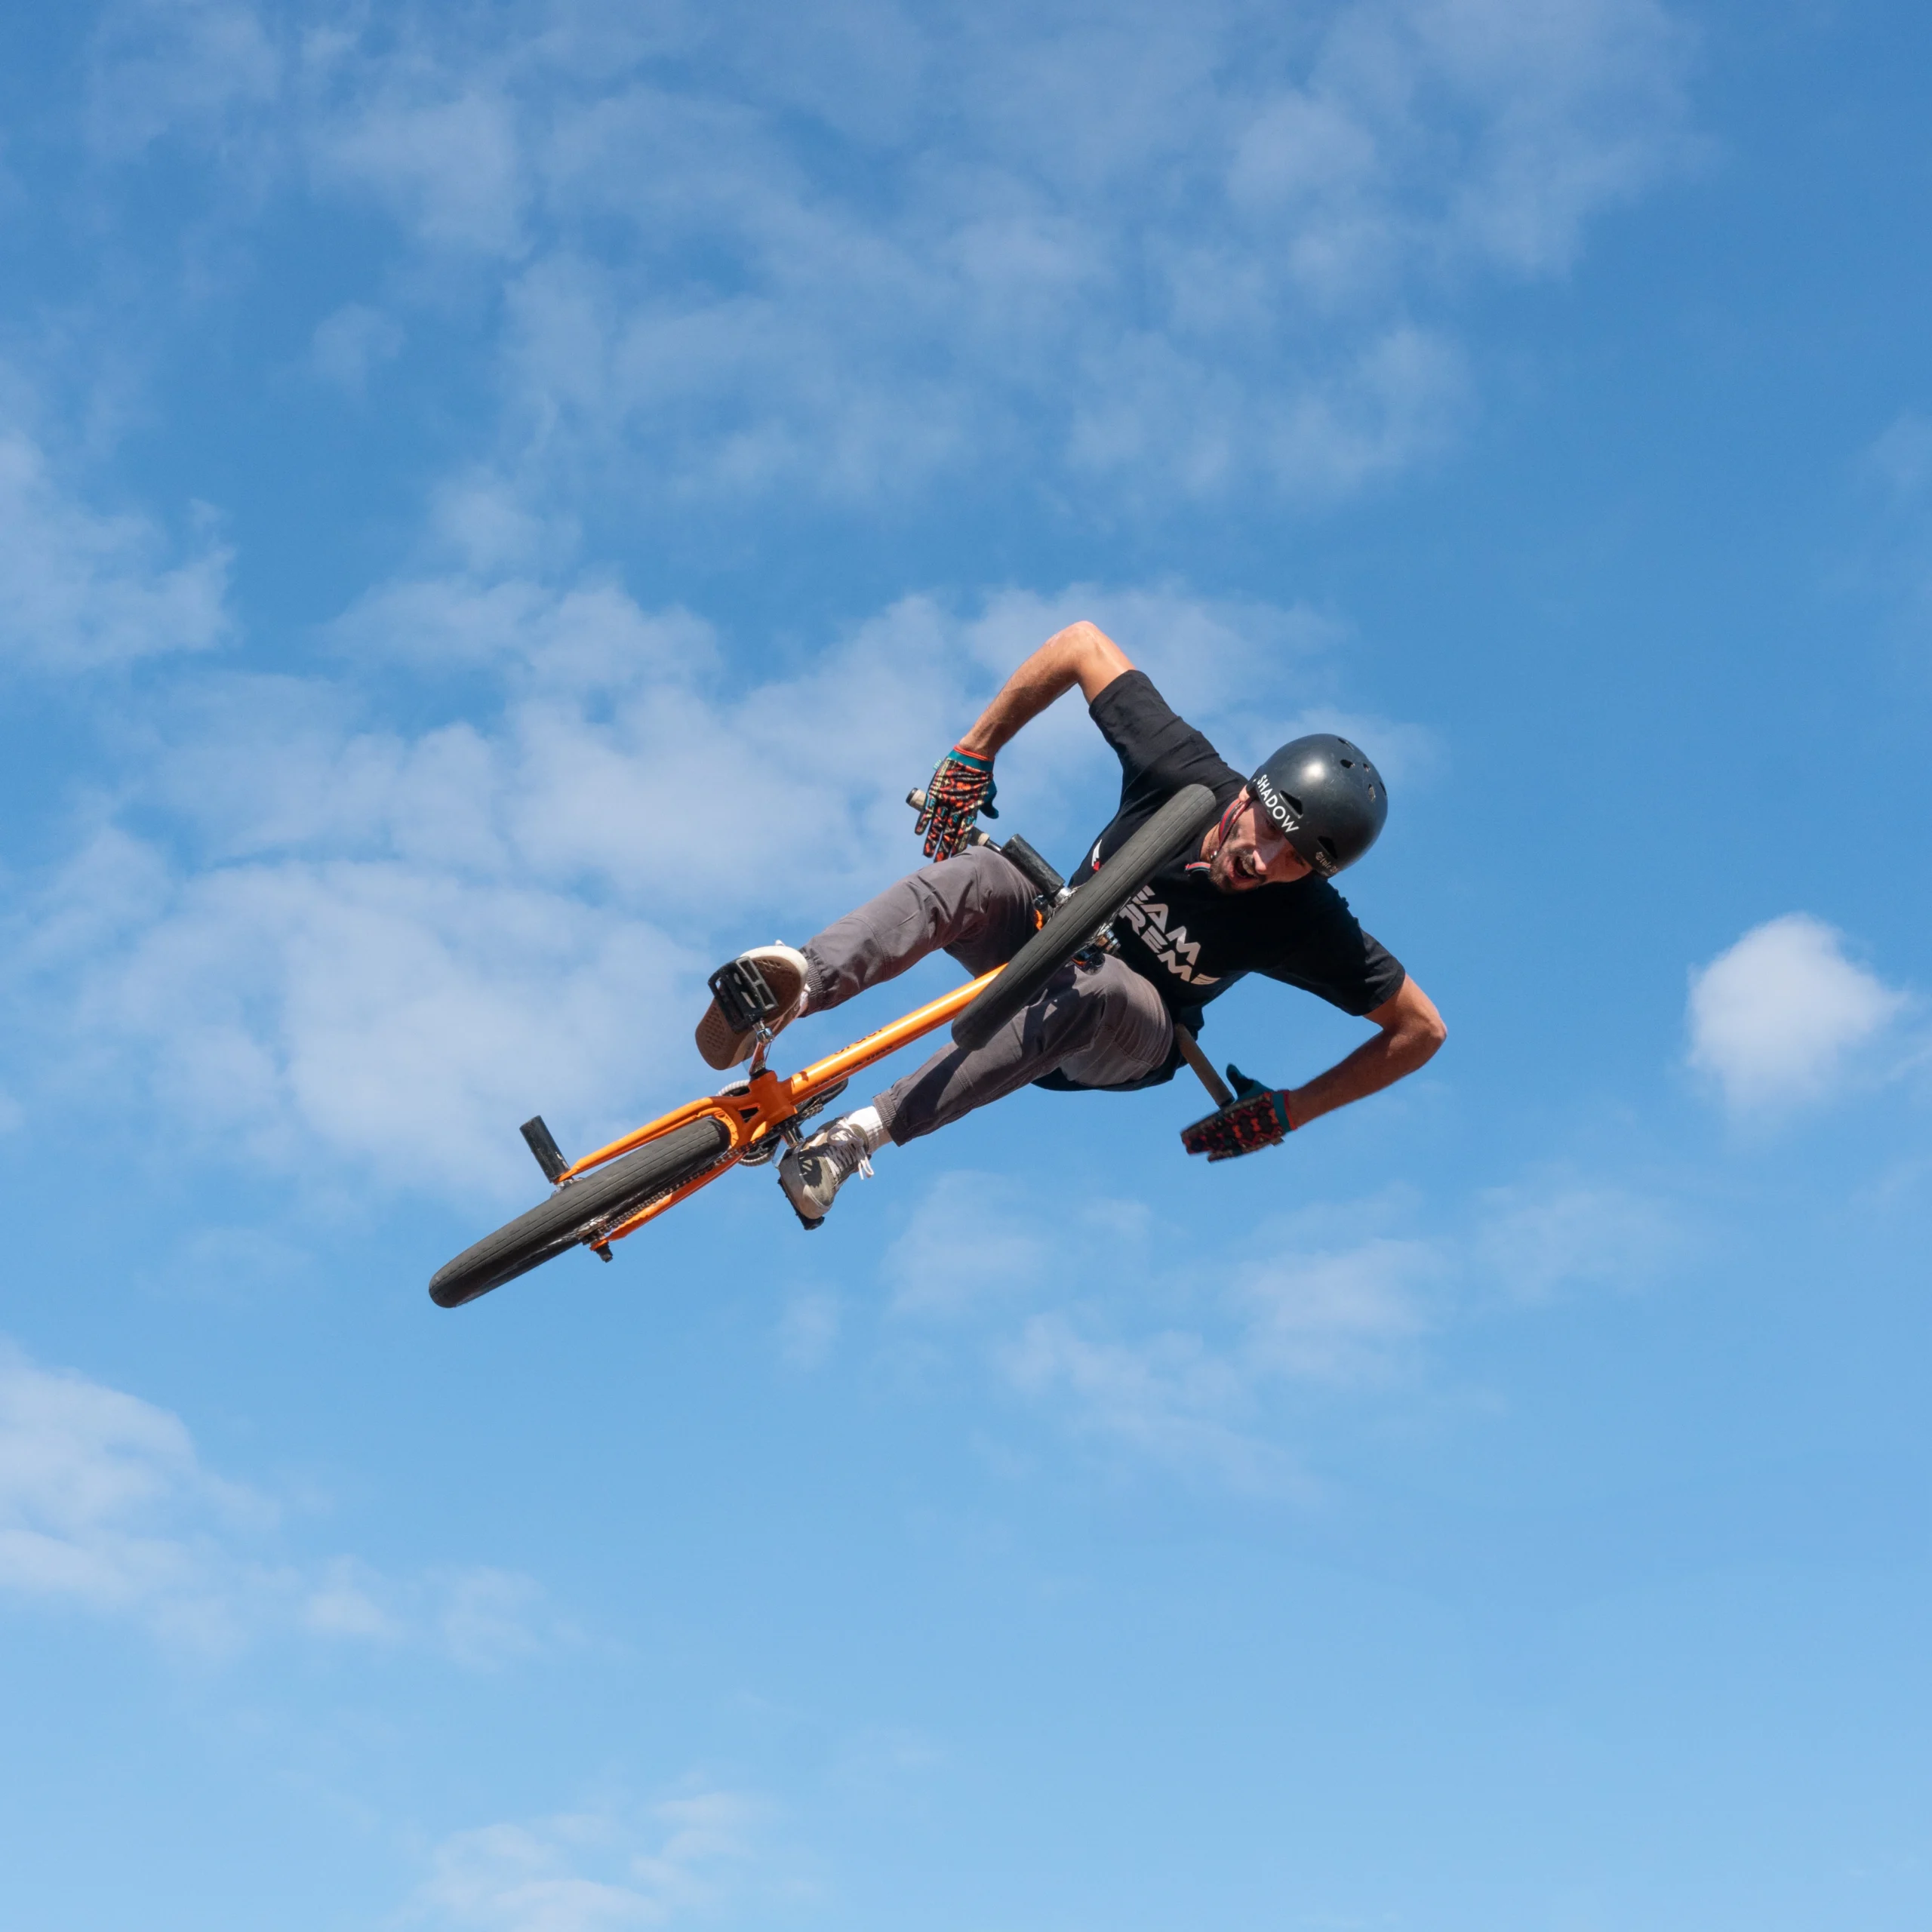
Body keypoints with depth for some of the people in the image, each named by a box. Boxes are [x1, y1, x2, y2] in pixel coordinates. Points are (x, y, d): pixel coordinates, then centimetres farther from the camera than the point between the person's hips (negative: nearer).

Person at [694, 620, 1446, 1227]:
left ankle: (861, 1133, -48)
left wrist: (1286, 1111, -14)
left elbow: (1421, 1028, -15)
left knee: (1096, 988, -41)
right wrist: (973, 754, -11)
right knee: (974, 876, -32)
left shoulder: (1308, 928, -25)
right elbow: (1083, 642, -11)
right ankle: (793, 984, -55)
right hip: (1046, 942, 2)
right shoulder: (1184, 773, -21)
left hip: (1126, 1046, -2)